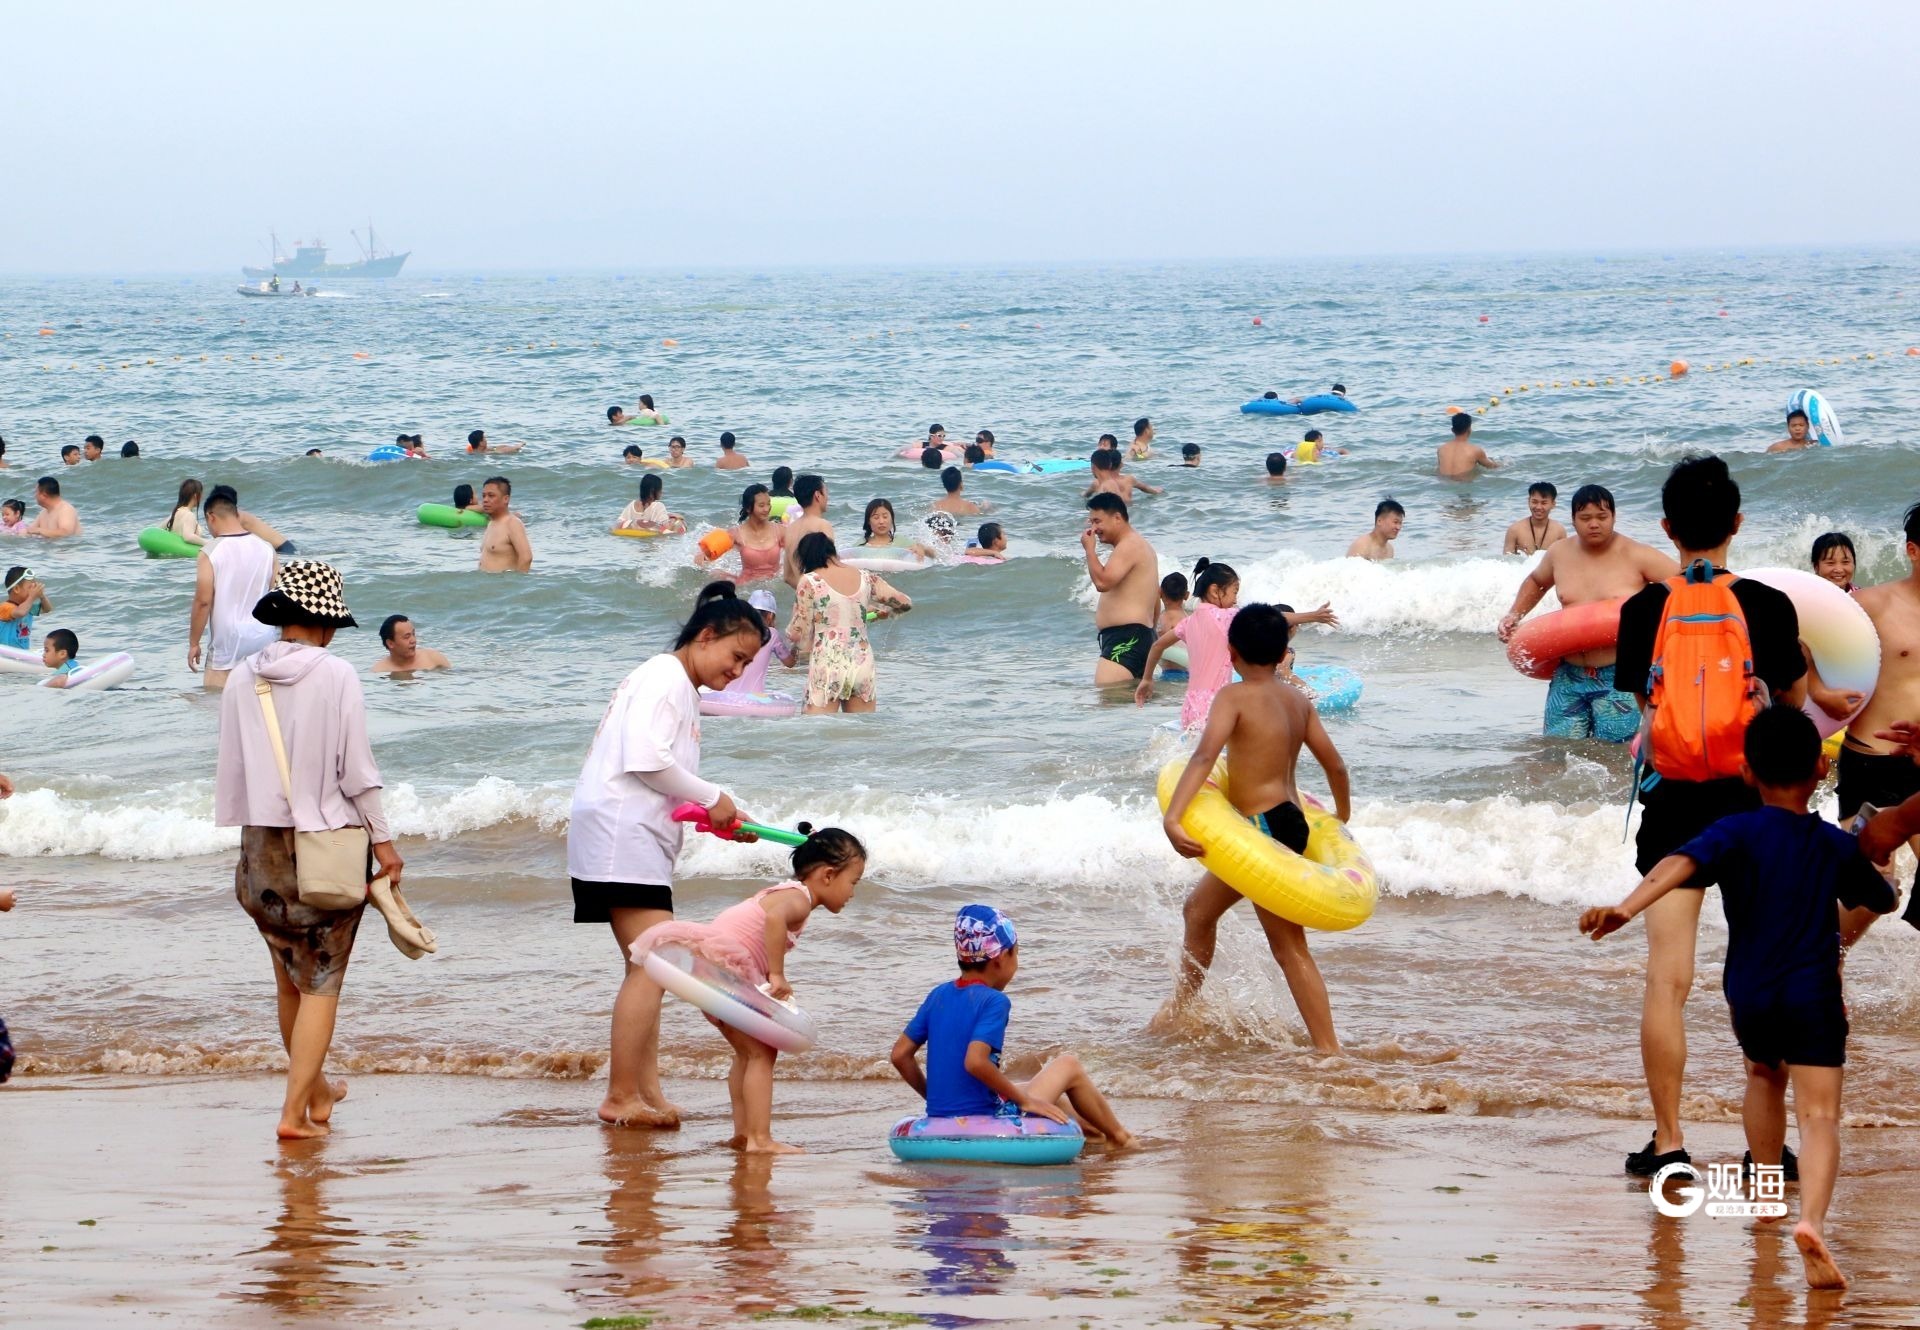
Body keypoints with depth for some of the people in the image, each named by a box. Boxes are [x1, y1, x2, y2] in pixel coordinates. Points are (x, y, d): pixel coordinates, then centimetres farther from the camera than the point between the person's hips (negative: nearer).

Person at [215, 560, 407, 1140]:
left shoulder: (244, 679, 1)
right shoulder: (335, 676, -12)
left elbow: (231, 770, 8)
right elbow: (356, 769, -10)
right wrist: (381, 840, -1)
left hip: (263, 845, 5)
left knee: (289, 978, 19)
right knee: (321, 983, 0)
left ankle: (316, 1092, 36)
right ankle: (295, 1110, -9)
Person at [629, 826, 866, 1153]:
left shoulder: (783, 892, 23)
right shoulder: (798, 898, -9)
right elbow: (775, 917, -30)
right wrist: (777, 976, -29)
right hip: (724, 967, -10)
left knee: (748, 1051, 20)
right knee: (761, 1052, -8)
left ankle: (742, 1132, 22)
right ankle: (759, 1139, -13)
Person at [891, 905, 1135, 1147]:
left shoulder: (938, 996, 6)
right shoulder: (994, 1001, -16)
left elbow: (900, 1055, 5)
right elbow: (975, 1061, -29)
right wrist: (1024, 1100, -18)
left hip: (940, 1117, 8)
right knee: (1068, 1066, 13)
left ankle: (1095, 1131, 52)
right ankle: (1119, 1136, 28)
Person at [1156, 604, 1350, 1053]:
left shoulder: (1235, 697, -11)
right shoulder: (1298, 700, 10)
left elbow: (1205, 755, -26)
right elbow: (1335, 766, 15)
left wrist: (1172, 817, -36)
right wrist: (1342, 816, 34)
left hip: (1263, 827, -9)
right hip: (1291, 821, 9)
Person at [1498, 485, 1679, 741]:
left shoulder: (1635, 556, -5)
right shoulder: (1559, 553, 9)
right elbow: (1536, 582, 32)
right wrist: (1515, 615, 18)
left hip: (1618, 679, -5)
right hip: (1570, 675, 5)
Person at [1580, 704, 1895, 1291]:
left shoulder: (1738, 832, -5)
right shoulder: (1837, 846, 4)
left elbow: (1680, 863, -25)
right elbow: (1881, 901, 24)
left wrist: (1626, 908, -37)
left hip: (1750, 995, 1)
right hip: (1813, 996, -1)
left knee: (1763, 1073, 32)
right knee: (1819, 1113, -11)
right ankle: (1812, 1220, -35)